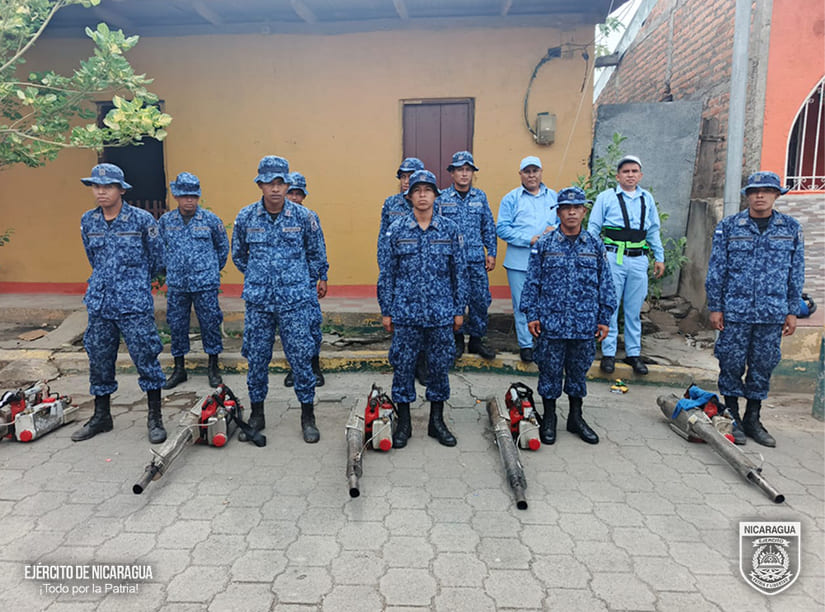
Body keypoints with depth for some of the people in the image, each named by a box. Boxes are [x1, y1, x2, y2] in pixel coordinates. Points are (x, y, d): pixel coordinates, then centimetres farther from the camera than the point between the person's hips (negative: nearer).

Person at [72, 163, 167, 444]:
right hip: (99, 302, 5)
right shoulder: (87, 221, 9)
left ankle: (155, 418, 9)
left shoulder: (142, 219, -5)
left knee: (146, 358, -4)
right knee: (99, 360, 12)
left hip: (135, 304, -5)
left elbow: (157, 257, 6)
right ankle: (101, 416, 28)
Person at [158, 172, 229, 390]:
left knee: (210, 323, 3)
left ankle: (213, 367, 17)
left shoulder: (210, 219, -2)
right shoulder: (165, 221, 4)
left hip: (205, 284, -2)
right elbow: (159, 247, 20)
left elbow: (223, 246, 11)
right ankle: (179, 368, 23)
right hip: (176, 284, 3)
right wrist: (169, 268, 18)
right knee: (176, 325, 9)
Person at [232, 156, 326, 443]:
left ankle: (308, 416, 15)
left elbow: (316, 255, 10)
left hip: (295, 301, -2)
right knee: (257, 358, 9)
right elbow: (238, 255, 18)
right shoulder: (245, 217, 2)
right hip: (258, 301, 2)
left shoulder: (303, 217, -3)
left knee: (301, 357, 0)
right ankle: (256, 414, 25)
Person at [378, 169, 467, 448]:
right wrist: (386, 311, 0)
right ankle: (403, 422, 21)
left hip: (441, 314, 1)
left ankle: (437, 421, 24)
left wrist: (459, 310, 5)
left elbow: (459, 273, 7)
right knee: (403, 365, 4)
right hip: (405, 312, -1)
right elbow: (386, 274, 3)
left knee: (440, 365, 8)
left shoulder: (450, 229, 4)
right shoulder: (396, 230, 1)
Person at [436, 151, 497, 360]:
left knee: (480, 299, 4)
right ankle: (457, 340, 20)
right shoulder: (441, 198, 1)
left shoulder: (480, 197, 9)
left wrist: (491, 253, 8)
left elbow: (489, 227, 13)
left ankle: (476, 339, 20)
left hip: (477, 259, 2)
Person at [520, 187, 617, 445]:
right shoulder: (543, 244, 0)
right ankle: (549, 419, 23)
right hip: (551, 323, -2)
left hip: (585, 324, 2)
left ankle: (576, 418, 30)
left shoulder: (596, 246, 5)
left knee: (579, 371, 14)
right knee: (550, 371, 6)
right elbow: (532, 282, 1)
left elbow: (605, 285, 8)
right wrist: (531, 314, -4)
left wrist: (604, 319, 5)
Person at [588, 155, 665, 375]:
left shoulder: (647, 199, 14)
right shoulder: (606, 197, 3)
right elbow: (593, 229, 4)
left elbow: (654, 231, 20)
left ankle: (633, 353, 19)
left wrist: (659, 257, 17)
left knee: (634, 309, 9)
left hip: (638, 260, 3)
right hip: (613, 258, -3)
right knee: (610, 306, 0)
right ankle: (608, 353, 10)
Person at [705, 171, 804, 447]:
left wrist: (792, 311, 5)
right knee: (732, 364, 3)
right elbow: (716, 269, 1)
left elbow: (796, 272, 9)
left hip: (772, 314, 2)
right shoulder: (728, 226, 1)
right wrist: (715, 307, -2)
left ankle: (752, 419, 23)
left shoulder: (791, 228, 7)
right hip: (735, 311, -2)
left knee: (763, 365, 9)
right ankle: (731, 418, 19)